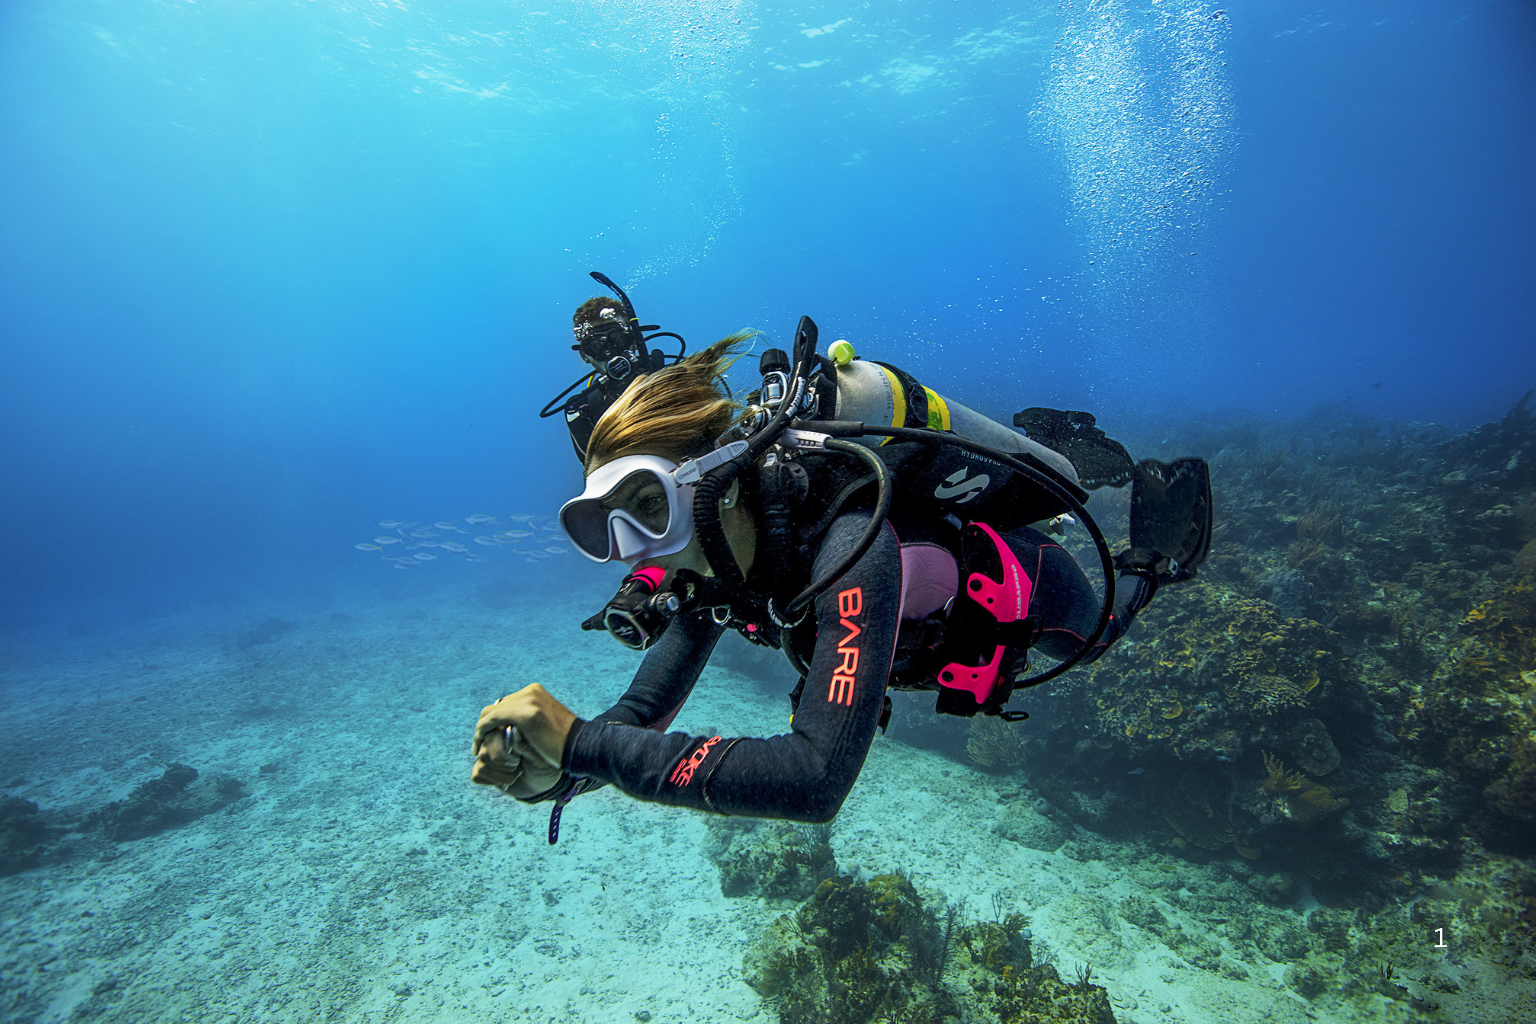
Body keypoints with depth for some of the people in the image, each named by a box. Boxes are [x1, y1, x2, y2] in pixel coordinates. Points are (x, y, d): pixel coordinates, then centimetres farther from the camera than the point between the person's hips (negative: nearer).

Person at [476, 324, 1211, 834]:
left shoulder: (846, 541, -48)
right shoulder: (712, 555, -25)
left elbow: (818, 779, -55)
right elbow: (645, 710, -20)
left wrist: (581, 743, -57)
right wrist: (552, 768, -40)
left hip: (1028, 590, -4)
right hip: (936, 620, 5)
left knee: (1092, 640, 29)